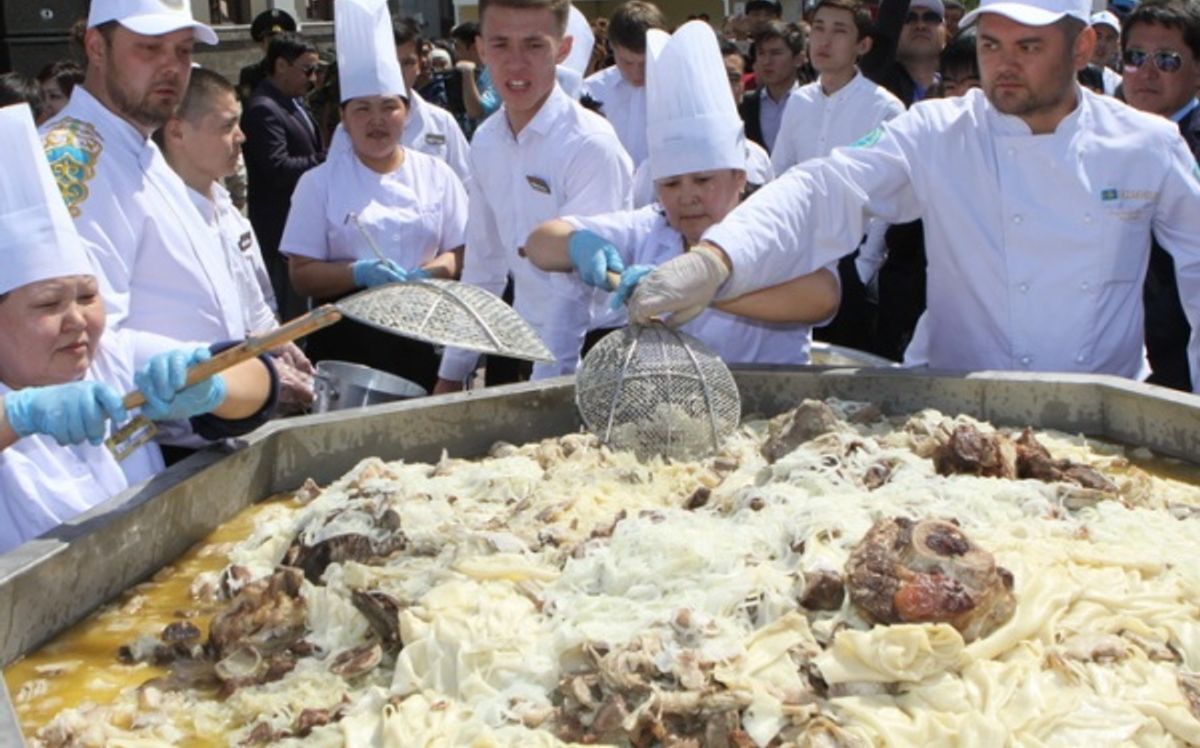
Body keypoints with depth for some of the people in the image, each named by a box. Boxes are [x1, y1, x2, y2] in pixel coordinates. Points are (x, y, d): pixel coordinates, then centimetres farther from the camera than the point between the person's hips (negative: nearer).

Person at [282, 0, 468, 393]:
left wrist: (425, 274, -12)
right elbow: (302, 275, -1)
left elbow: (462, 252, 9)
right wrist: (360, 273, -18)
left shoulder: (436, 175, 6)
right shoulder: (319, 183, 0)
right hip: (347, 339, -2)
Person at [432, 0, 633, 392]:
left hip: (587, 358, -5)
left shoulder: (592, 145, -18)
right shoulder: (486, 142, 1)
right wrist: (451, 374, 12)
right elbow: (482, 262, 10)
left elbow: (577, 285, -19)